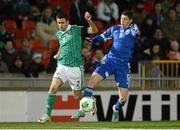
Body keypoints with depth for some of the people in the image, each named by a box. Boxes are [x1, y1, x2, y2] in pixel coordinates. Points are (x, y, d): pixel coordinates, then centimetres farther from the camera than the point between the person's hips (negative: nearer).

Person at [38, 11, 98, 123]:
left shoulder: (76, 30, -5)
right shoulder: (59, 34, 11)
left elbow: (94, 30, -12)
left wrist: (89, 21, -28)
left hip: (75, 67, -4)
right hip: (62, 66, 4)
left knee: (77, 95, 4)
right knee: (53, 88, -16)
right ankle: (47, 115, -11)